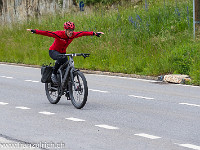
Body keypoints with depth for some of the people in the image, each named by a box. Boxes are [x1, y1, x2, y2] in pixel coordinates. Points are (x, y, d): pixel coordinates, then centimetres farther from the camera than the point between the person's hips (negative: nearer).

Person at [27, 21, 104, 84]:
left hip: (62, 52, 6)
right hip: (53, 51, -6)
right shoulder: (59, 34, -28)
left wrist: (95, 33, -1)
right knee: (61, 58, -38)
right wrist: (34, 31, -40)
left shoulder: (73, 35, -14)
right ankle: (53, 74, -20)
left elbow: (83, 33, -4)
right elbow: (47, 33, -32)